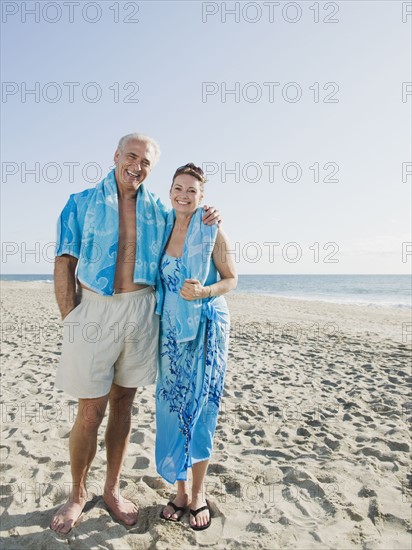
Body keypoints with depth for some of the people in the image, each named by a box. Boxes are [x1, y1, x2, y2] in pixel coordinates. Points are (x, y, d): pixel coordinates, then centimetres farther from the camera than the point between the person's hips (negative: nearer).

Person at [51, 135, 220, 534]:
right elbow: (64, 264, -1)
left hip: (141, 311, 3)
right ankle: (77, 495, 27)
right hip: (94, 309, -2)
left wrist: (204, 222, 4)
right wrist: (71, 321, -9)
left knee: (122, 403, 12)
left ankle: (111, 490, 30)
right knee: (90, 411, 2)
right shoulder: (82, 203, 3)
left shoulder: (159, 211, 11)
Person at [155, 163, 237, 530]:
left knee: (201, 406, 3)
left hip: (206, 328, -3)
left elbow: (231, 279, -1)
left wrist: (204, 291, -20)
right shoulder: (162, 229, 7)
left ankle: (199, 492, 22)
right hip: (171, 330, 4)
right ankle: (181, 490, 25)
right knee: (171, 406, 6)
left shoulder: (212, 232, -5)